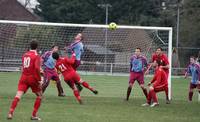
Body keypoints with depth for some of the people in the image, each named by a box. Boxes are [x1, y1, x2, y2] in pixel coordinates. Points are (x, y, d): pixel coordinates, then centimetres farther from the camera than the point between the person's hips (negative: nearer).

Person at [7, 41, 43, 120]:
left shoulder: (25, 55, 12)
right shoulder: (36, 56, -7)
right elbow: (37, 68, -20)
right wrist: (39, 80, -13)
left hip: (24, 77, 4)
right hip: (32, 78, -4)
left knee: (18, 95, -5)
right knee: (39, 95, 14)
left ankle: (10, 113, -23)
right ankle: (34, 115, 9)